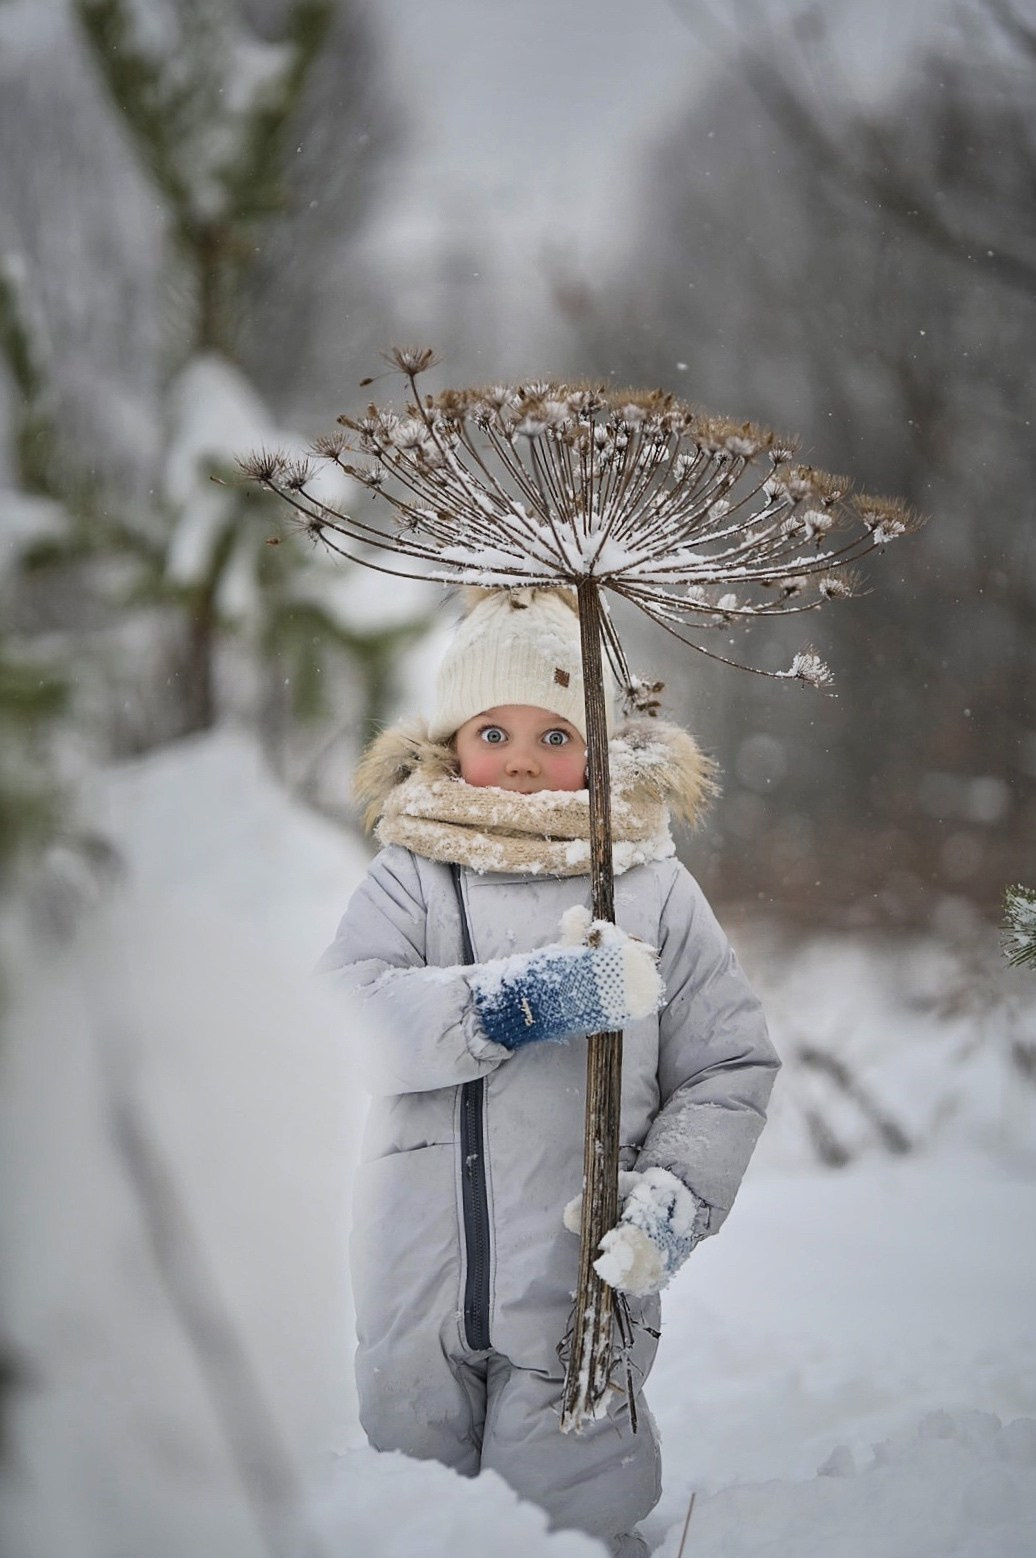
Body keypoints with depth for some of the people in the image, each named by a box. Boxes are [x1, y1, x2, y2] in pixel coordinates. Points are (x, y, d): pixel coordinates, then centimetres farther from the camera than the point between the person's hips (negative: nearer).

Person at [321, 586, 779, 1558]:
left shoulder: (654, 890, 3)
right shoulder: (410, 878, 4)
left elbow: (731, 1070, 2)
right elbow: (343, 1019, -13)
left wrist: (672, 1201, -14)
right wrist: (518, 1000, -23)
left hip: (579, 1295, -2)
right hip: (416, 1296, 2)